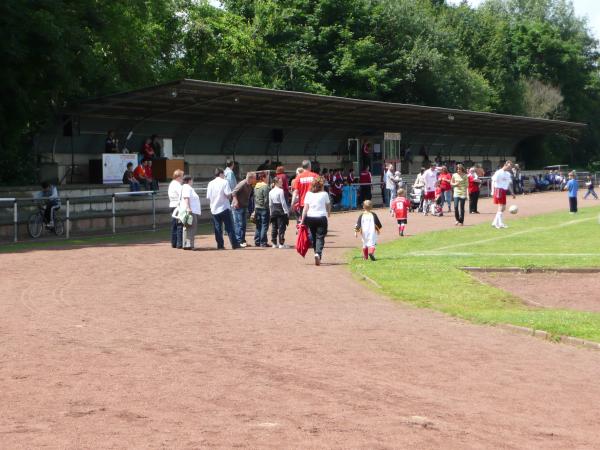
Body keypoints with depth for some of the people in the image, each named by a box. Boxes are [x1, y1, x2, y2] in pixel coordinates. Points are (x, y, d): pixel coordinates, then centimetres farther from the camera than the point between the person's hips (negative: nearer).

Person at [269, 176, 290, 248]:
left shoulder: (271, 192, 9)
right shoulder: (280, 191, -11)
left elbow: (270, 204, 11)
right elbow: (283, 202, -12)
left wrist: (271, 212, 17)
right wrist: (286, 212, -7)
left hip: (273, 211, 6)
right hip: (280, 211, -6)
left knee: (274, 228, 10)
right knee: (281, 227, -3)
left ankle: (274, 243, 13)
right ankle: (281, 244, -4)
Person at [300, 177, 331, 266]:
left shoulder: (308, 194, 2)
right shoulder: (324, 194, 0)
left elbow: (305, 208, -2)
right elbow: (328, 206, 12)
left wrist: (302, 220, 0)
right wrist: (328, 213, 33)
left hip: (310, 218, 2)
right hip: (321, 217, -2)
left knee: (313, 237, 15)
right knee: (320, 237, -3)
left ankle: (317, 254, 22)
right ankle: (318, 253, -25)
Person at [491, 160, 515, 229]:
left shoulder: (508, 174, 14)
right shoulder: (498, 172, -11)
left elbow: (509, 184, 22)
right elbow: (493, 182, -13)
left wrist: (512, 192, 17)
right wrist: (493, 192, -20)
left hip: (504, 191, 9)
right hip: (498, 190, -9)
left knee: (503, 208, 9)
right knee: (501, 207, -10)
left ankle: (495, 223, 18)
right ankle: (500, 224, -8)